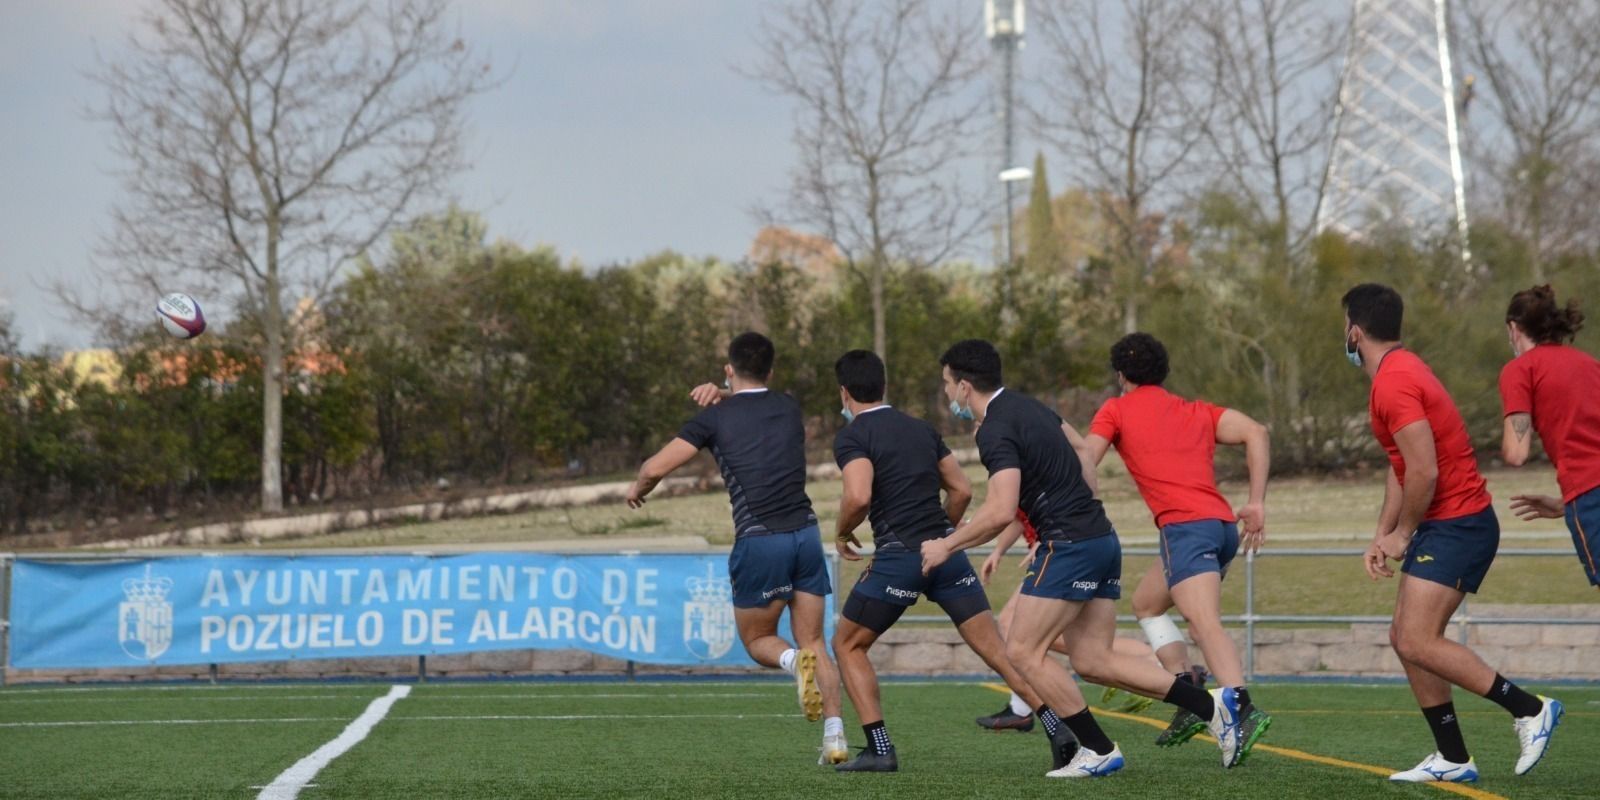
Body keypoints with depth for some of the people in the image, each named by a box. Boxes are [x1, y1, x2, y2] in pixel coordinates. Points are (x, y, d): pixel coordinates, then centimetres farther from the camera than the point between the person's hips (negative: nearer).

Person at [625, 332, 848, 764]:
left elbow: (655, 468, -2)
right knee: (814, 642, 9)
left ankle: (795, 661, -20)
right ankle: (835, 734, -8)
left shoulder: (716, 417, 0)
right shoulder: (789, 408, 12)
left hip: (759, 539, -3)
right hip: (805, 532, 3)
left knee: (756, 639, 15)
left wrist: (637, 489, 18)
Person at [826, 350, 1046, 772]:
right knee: (997, 649, 4)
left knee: (847, 645, 13)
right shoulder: (921, 429, 16)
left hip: (897, 558, -5)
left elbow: (859, 496, -20)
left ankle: (879, 748, 2)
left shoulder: (852, 437, -4)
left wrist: (842, 534, -1)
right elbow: (962, 490, 17)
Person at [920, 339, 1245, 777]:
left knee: (1024, 652, -3)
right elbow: (1078, 447, 29)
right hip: (1101, 537, 10)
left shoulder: (995, 431, -16)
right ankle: (1212, 704, 4)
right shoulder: (1026, 406, 15)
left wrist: (947, 546, -13)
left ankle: (1099, 750, -1)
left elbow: (1001, 512, -25)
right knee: (1093, 661, 9)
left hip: (1069, 544, -10)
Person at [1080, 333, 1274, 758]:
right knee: (1147, 599, 25)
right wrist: (1257, 503, 6)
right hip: (1224, 524, 7)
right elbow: (1255, 433, 10)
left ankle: (1244, 710, -45)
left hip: (1186, 527, -7)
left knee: (1207, 624, -22)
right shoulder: (1198, 411, 25)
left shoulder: (1116, 410, 13)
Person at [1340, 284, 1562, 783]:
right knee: (1404, 638, 8)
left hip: (1456, 524, -10)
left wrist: (1402, 534, -11)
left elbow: (1424, 472, -25)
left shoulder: (1394, 383, -18)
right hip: (1444, 524, 10)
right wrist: (1382, 536, 13)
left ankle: (1530, 709, -10)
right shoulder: (1399, 372, 16)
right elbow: (1401, 467, 20)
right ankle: (1453, 760, 9)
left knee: (1418, 643, -16)